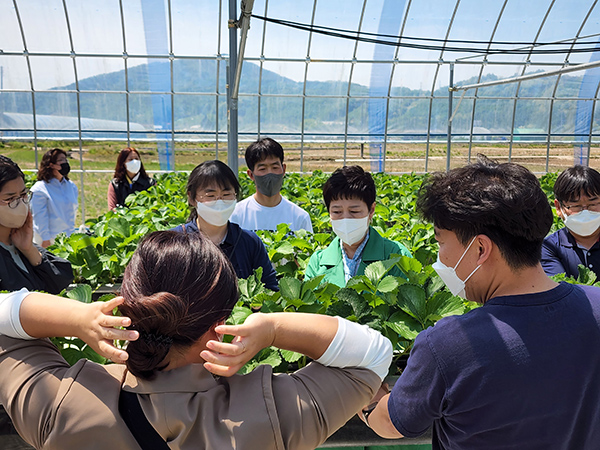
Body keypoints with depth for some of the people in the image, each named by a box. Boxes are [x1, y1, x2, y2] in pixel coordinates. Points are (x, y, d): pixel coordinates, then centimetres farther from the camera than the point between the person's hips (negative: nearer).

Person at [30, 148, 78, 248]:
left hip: (68, 236, 5)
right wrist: (45, 239, -12)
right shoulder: (40, 189, -9)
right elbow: (40, 217, -10)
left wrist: (72, 234, 12)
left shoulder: (72, 186, 8)